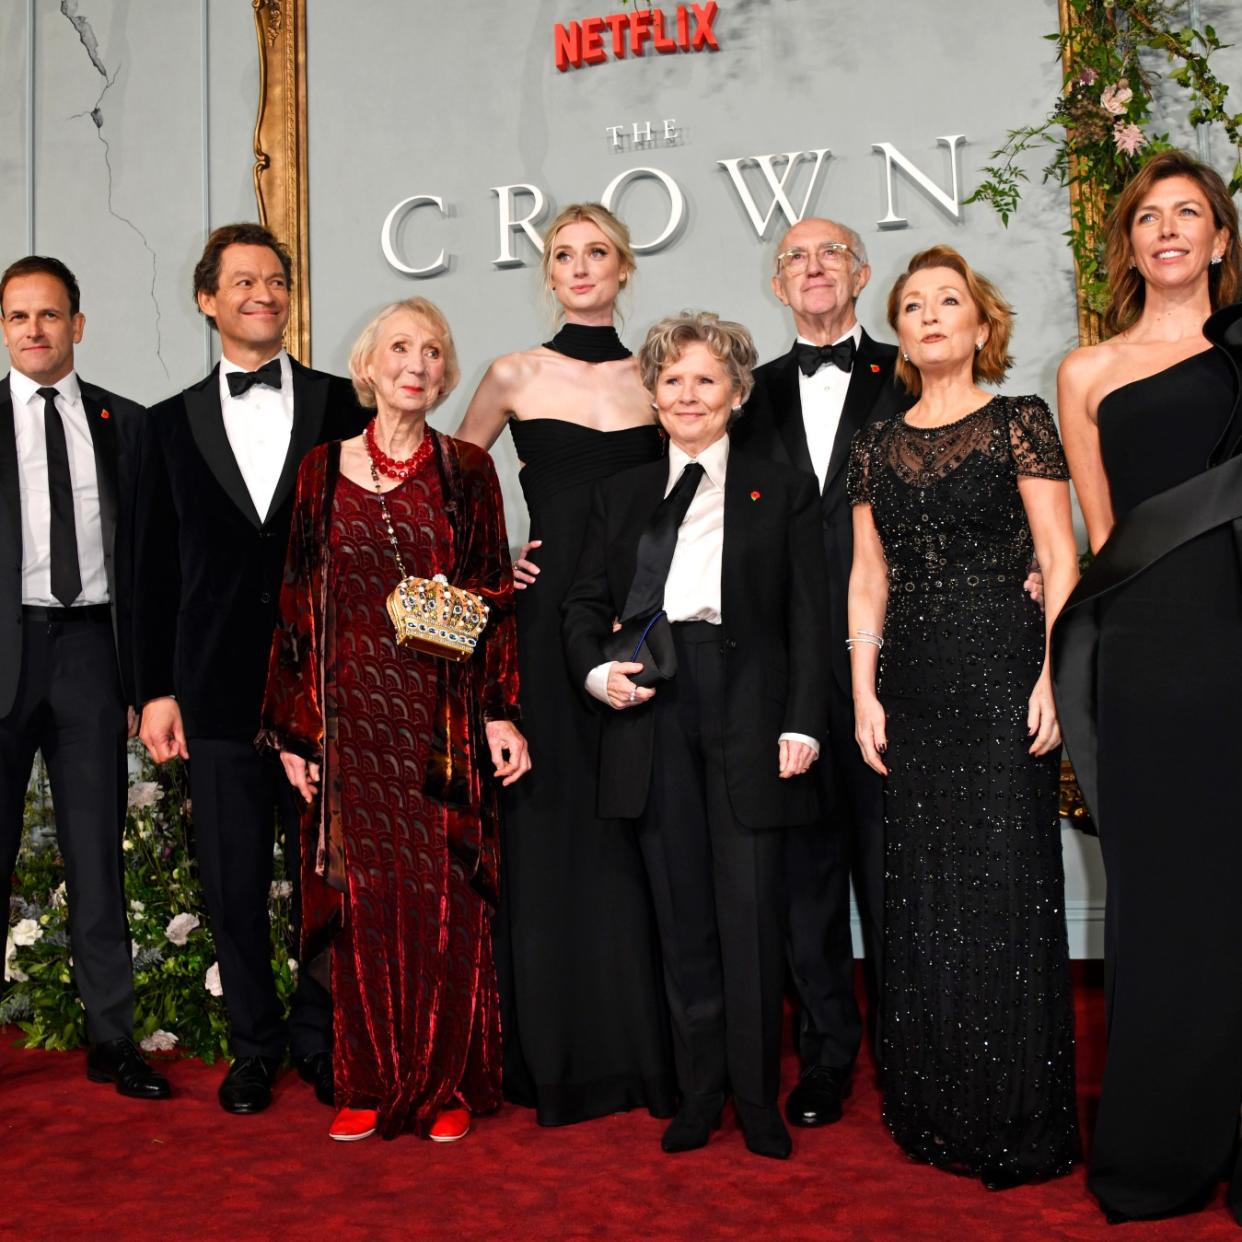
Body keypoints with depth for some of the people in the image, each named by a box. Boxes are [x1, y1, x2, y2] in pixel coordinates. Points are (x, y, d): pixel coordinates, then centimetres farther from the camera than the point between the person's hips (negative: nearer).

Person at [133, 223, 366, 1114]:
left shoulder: (343, 406, 4)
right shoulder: (172, 423, 9)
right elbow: (156, 568, 8)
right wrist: (156, 689, 3)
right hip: (220, 689, 1)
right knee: (233, 881, 8)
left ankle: (321, 1039, 24)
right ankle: (256, 1046, 25)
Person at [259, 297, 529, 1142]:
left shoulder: (467, 470, 4)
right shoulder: (324, 470, 7)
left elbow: (494, 597, 3)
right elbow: (300, 603, 7)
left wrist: (502, 715, -5)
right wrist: (295, 725, 3)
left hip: (442, 717, -1)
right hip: (352, 715, 1)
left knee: (447, 896, 1)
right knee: (362, 894, 5)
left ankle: (449, 1084, 15)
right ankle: (370, 1084, 18)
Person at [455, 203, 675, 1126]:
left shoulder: (655, 380, 9)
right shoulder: (515, 377, 6)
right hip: (546, 615, -1)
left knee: (635, 828, 3)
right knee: (550, 826, 1)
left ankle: (643, 1049, 15)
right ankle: (557, 1055, 12)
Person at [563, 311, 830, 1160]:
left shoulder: (783, 491, 8)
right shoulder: (621, 495, 17)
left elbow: (810, 619, 2)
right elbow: (585, 603, 16)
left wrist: (803, 724, -8)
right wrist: (597, 670, -5)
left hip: (748, 718, -2)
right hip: (654, 717, 3)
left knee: (751, 913, -1)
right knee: (682, 915, 7)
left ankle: (759, 1104, 12)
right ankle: (699, 1098, 18)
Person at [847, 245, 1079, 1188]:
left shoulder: (1019, 422, 2)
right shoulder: (878, 445, 13)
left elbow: (1060, 559, -2)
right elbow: (868, 577, 12)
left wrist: (1052, 674, -12)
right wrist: (863, 688, 3)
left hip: (1000, 667, -4)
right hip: (913, 679, 4)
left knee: (1006, 882, -3)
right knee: (924, 892, 7)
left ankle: (1018, 1121, 10)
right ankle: (937, 1112, 20)